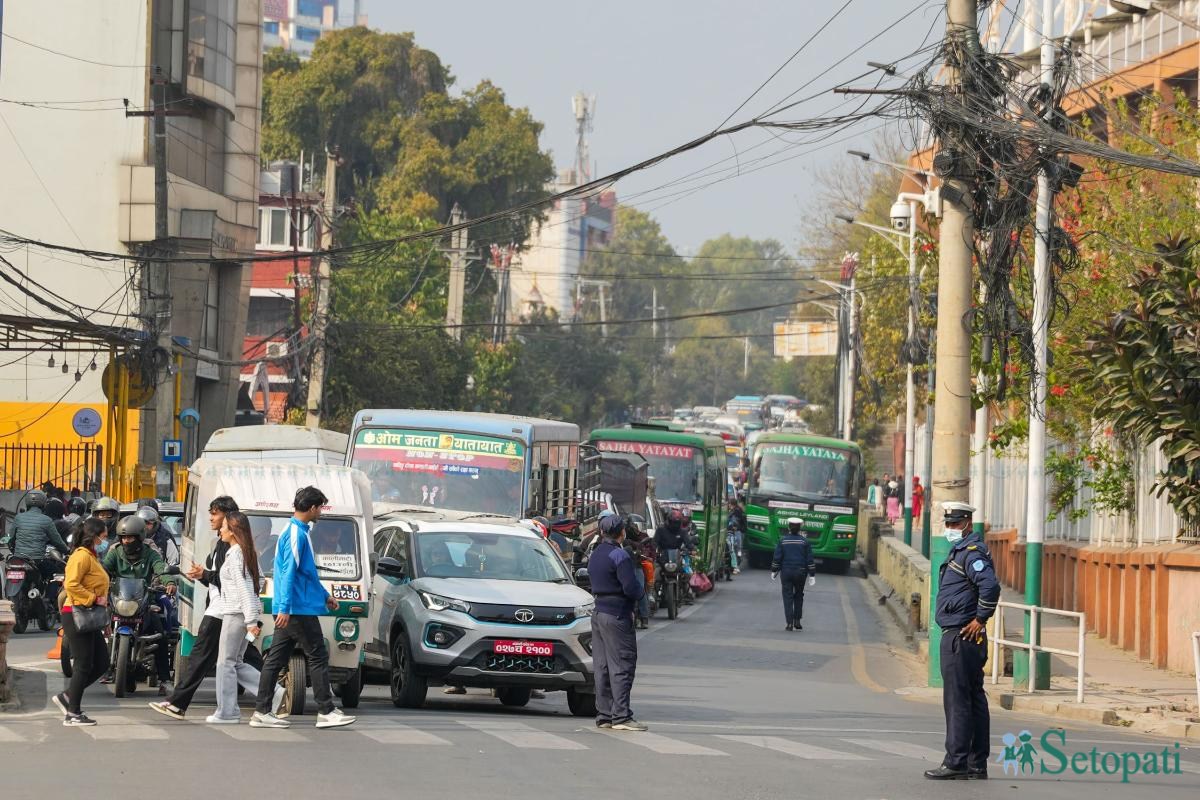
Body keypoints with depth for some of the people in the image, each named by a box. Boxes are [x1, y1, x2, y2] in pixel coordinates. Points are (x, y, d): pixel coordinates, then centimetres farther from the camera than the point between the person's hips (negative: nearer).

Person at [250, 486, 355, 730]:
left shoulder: (297, 531, 18)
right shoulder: (296, 534, -14)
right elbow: (289, 572, -20)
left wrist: (325, 595, 33)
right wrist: (285, 608, -25)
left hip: (288, 610, 10)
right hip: (299, 609, -10)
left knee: (276, 659, 7)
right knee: (318, 657, -4)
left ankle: (262, 712, 6)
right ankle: (326, 712, -2)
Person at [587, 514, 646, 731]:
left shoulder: (595, 555, 14)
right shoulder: (619, 555, -14)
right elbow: (631, 587, -21)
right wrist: (640, 593, 2)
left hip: (598, 613, 9)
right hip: (617, 615, -9)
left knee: (602, 667, 10)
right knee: (622, 666, -7)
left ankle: (603, 715, 11)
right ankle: (621, 716, -10)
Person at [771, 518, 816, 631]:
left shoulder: (783, 541, -4)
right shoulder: (805, 541, -3)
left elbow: (777, 558, -1)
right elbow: (809, 559, -2)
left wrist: (774, 571, 12)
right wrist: (812, 575, 2)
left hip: (786, 573, -1)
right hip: (800, 573, 1)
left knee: (788, 597, 2)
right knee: (798, 596, 17)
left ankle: (790, 623, -5)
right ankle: (797, 621, 14)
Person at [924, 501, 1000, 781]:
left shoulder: (971, 552, -14)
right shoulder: (959, 550, 18)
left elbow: (990, 585, -29)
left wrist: (980, 619, -20)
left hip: (960, 637, -11)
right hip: (966, 640, 11)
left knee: (957, 700, -9)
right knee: (974, 699, 11)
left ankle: (955, 763, -8)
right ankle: (977, 765, 15)